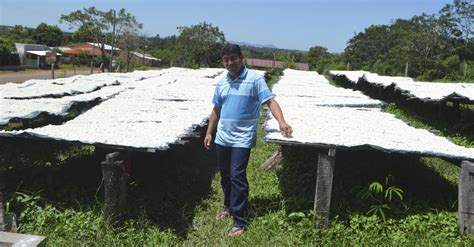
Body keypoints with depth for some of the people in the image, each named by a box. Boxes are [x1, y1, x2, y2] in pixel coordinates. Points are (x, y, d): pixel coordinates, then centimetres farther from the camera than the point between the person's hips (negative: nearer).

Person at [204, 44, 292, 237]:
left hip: (242, 138, -6)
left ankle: (240, 220, 3)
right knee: (225, 175, 17)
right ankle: (229, 206, 39)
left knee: (237, 177, -8)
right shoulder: (221, 82, 9)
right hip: (222, 137, 6)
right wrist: (209, 132, 17)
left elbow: (270, 101, -16)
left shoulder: (254, 79, -9)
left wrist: (281, 122, -32)